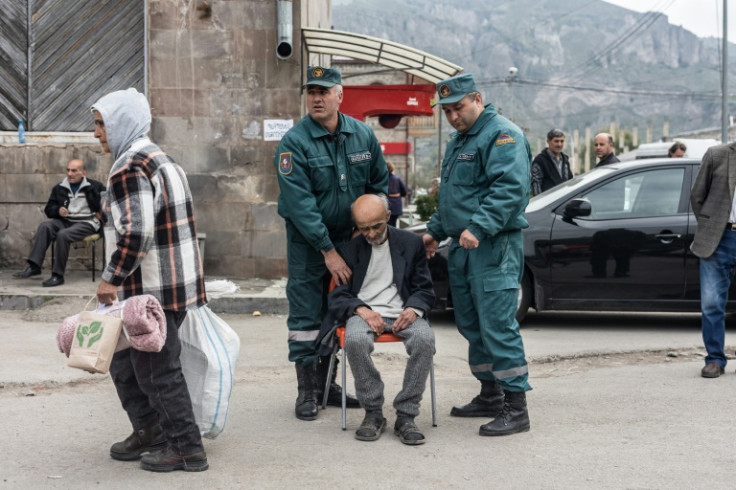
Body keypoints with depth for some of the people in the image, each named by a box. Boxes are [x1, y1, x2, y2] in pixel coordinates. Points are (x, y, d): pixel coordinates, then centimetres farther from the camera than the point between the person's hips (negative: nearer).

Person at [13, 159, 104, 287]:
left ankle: (58, 275, -28)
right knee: (44, 226, -24)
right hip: (66, 221, 5)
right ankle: (34, 266, -28)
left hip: (86, 223, -5)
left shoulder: (94, 186, 0)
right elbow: (48, 209, 13)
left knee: (63, 234, -33)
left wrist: (101, 212, -3)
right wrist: (58, 210, -8)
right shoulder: (59, 188, 12)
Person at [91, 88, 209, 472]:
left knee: (157, 370, 0)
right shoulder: (159, 158, 16)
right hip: (174, 283, 10)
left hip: (151, 291, -10)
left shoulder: (130, 169, -18)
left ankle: (186, 449, 9)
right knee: (124, 361, 20)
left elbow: (136, 231, -27)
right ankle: (149, 430, 28)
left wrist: (112, 277, -18)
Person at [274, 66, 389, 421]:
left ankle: (327, 383, 23)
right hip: (307, 239, -4)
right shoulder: (294, 143, -15)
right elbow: (300, 204, -19)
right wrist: (328, 251, -20)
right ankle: (306, 391, 8)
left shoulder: (362, 135, 0)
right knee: (306, 314, -1)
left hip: (348, 236, 4)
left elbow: (379, 185, 12)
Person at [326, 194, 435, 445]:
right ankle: (373, 412, -19)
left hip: (401, 312, 1)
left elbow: (425, 289, 12)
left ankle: (405, 415, -23)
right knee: (355, 340, -37)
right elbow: (337, 297, 6)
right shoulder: (348, 249, 10)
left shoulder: (411, 243, 12)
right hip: (363, 312, 0)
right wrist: (362, 310, -15)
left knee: (424, 339, -34)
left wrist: (414, 309, -11)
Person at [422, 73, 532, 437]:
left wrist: (479, 228, -31)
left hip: (494, 247, -10)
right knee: (472, 325, 14)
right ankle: (490, 396, 26)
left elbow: (509, 188, -24)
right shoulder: (458, 141, 21)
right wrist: (436, 231, 24)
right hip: (462, 247, 10)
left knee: (497, 325, -12)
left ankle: (515, 407, -8)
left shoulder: (502, 135, -11)